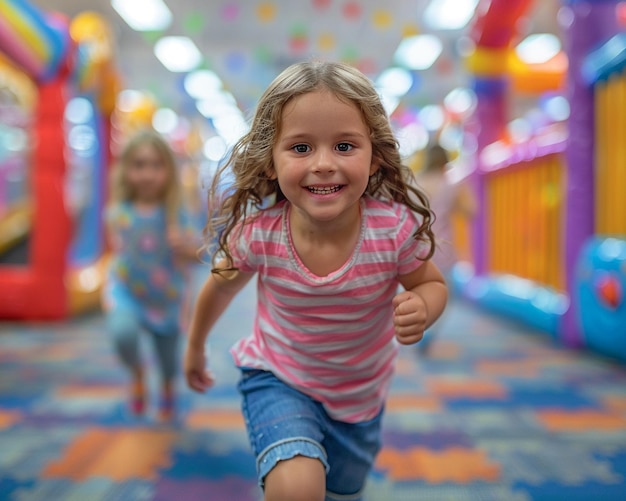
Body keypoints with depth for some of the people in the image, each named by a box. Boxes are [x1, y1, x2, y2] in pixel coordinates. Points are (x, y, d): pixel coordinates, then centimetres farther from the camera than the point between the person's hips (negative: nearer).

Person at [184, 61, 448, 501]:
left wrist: (422, 308, -33)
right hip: (277, 377, -2)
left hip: (360, 394, 2)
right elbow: (223, 286, -4)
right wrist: (195, 346, 13)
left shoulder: (395, 227, -28)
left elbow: (432, 284, -8)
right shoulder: (257, 233, -26)